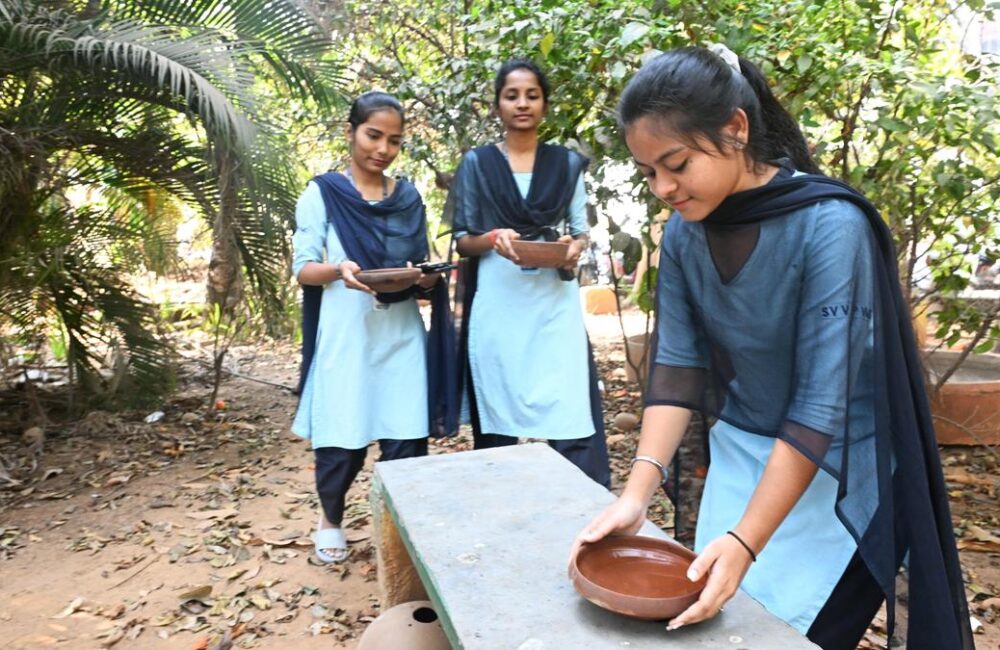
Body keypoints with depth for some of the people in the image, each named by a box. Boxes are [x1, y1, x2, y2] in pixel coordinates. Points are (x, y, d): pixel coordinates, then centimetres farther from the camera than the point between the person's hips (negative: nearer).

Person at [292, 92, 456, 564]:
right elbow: (302, 268, -3)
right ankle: (330, 518, 33)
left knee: (407, 437, 1)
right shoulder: (322, 193, 0)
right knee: (341, 440, 4)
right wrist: (338, 269, -24)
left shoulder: (409, 197, 11)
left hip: (402, 335, 3)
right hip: (346, 336, -3)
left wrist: (429, 278, -7)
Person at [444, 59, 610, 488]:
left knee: (571, 413, -5)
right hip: (497, 303, -1)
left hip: (555, 301, 1)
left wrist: (575, 248, -11)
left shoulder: (567, 163, 11)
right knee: (496, 419, 2)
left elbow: (581, 230, 12)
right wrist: (492, 238, -15)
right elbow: (461, 240, 6)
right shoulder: (476, 163, 6)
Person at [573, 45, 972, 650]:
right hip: (741, 453, 5)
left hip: (837, 470, -4)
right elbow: (678, 368, -9)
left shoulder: (829, 227, -24)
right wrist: (638, 493, -20)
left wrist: (746, 541, -29)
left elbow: (820, 405, -26)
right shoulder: (684, 234, -8)